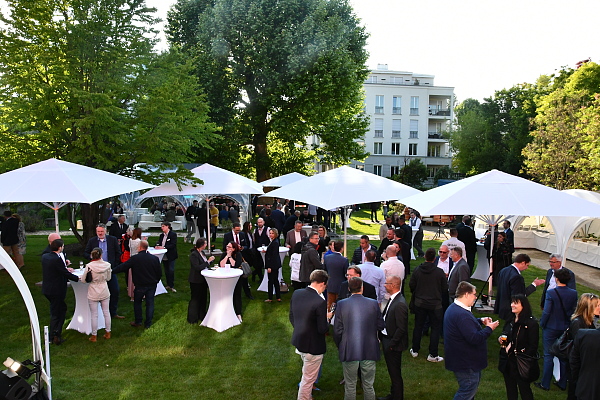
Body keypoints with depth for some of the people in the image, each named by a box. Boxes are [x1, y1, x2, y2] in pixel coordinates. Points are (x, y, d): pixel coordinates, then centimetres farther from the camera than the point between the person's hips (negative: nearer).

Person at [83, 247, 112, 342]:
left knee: (94, 315, 8)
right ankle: (108, 333, 26)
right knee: (106, 312, 15)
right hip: (104, 291, 3)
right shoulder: (107, 265, -10)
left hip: (93, 293, -2)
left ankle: (94, 336, 17)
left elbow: (83, 280, -9)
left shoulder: (89, 266, -17)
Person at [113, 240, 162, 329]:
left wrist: (112, 271, 3)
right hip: (152, 285, 3)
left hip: (140, 285, -2)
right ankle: (148, 324, 12)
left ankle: (138, 322, 22)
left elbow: (123, 267, -9)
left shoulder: (135, 258, -13)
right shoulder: (155, 258, -3)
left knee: (137, 302, 16)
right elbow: (159, 273, 2)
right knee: (150, 303, 8)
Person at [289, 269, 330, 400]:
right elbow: (323, 329, -23)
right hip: (313, 345, -8)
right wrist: (327, 319, -3)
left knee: (307, 375, 32)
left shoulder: (296, 294, -6)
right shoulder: (320, 302, -28)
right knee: (308, 379, 13)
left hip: (298, 341, 8)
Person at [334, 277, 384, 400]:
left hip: (349, 351, -1)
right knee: (368, 386, 17)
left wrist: (339, 346, 10)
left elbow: (337, 330, -6)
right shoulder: (373, 303, -7)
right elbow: (380, 326, 0)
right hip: (369, 352, 1)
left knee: (350, 386, 14)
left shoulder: (341, 304, -9)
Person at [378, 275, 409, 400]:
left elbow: (401, 328, -25)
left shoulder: (400, 304, -26)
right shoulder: (392, 299, 3)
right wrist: (382, 338, 10)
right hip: (386, 339, 9)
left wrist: (391, 344, -19)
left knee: (395, 373, 7)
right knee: (392, 371, 24)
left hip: (393, 344, -9)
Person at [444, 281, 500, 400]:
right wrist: (489, 328, -17)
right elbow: (474, 338, -31)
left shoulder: (454, 308, 5)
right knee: (468, 390, 3)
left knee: (474, 384, 26)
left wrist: (480, 321, 7)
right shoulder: (462, 314, -31)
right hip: (465, 363, -11)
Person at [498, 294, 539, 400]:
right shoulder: (510, 320, 7)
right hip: (507, 360, 7)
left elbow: (533, 346, -15)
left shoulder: (531, 323, -15)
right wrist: (501, 340, -1)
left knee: (524, 389, 7)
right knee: (510, 390, 16)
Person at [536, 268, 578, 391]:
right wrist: (569, 323, 16)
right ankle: (562, 383, 27)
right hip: (566, 329, 4)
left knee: (548, 356, 7)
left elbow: (546, 312, -17)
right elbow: (574, 311, 1)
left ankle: (545, 384, 14)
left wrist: (542, 323, -2)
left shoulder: (551, 293, -20)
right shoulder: (573, 293, -7)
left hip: (551, 328, -4)